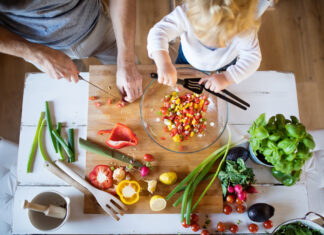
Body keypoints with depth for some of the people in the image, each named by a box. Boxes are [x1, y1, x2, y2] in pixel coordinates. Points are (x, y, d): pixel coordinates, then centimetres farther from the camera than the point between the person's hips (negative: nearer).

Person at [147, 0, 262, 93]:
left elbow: (252, 58, -30)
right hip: (188, 59, 0)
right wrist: (163, 63, -64)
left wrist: (227, 77, -43)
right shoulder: (186, 13, -45)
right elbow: (158, 32, -47)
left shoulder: (245, 29, -41)